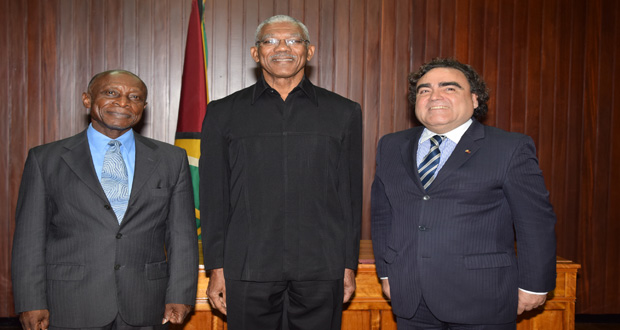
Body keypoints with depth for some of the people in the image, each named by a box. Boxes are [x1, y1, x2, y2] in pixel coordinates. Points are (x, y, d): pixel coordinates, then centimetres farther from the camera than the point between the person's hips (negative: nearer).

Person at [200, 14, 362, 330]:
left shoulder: (344, 112, 8)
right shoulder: (223, 113, 7)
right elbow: (214, 196, 5)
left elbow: (351, 194, 8)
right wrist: (216, 268, 0)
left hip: (322, 268, 1)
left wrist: (349, 265, 4)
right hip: (248, 266, 0)